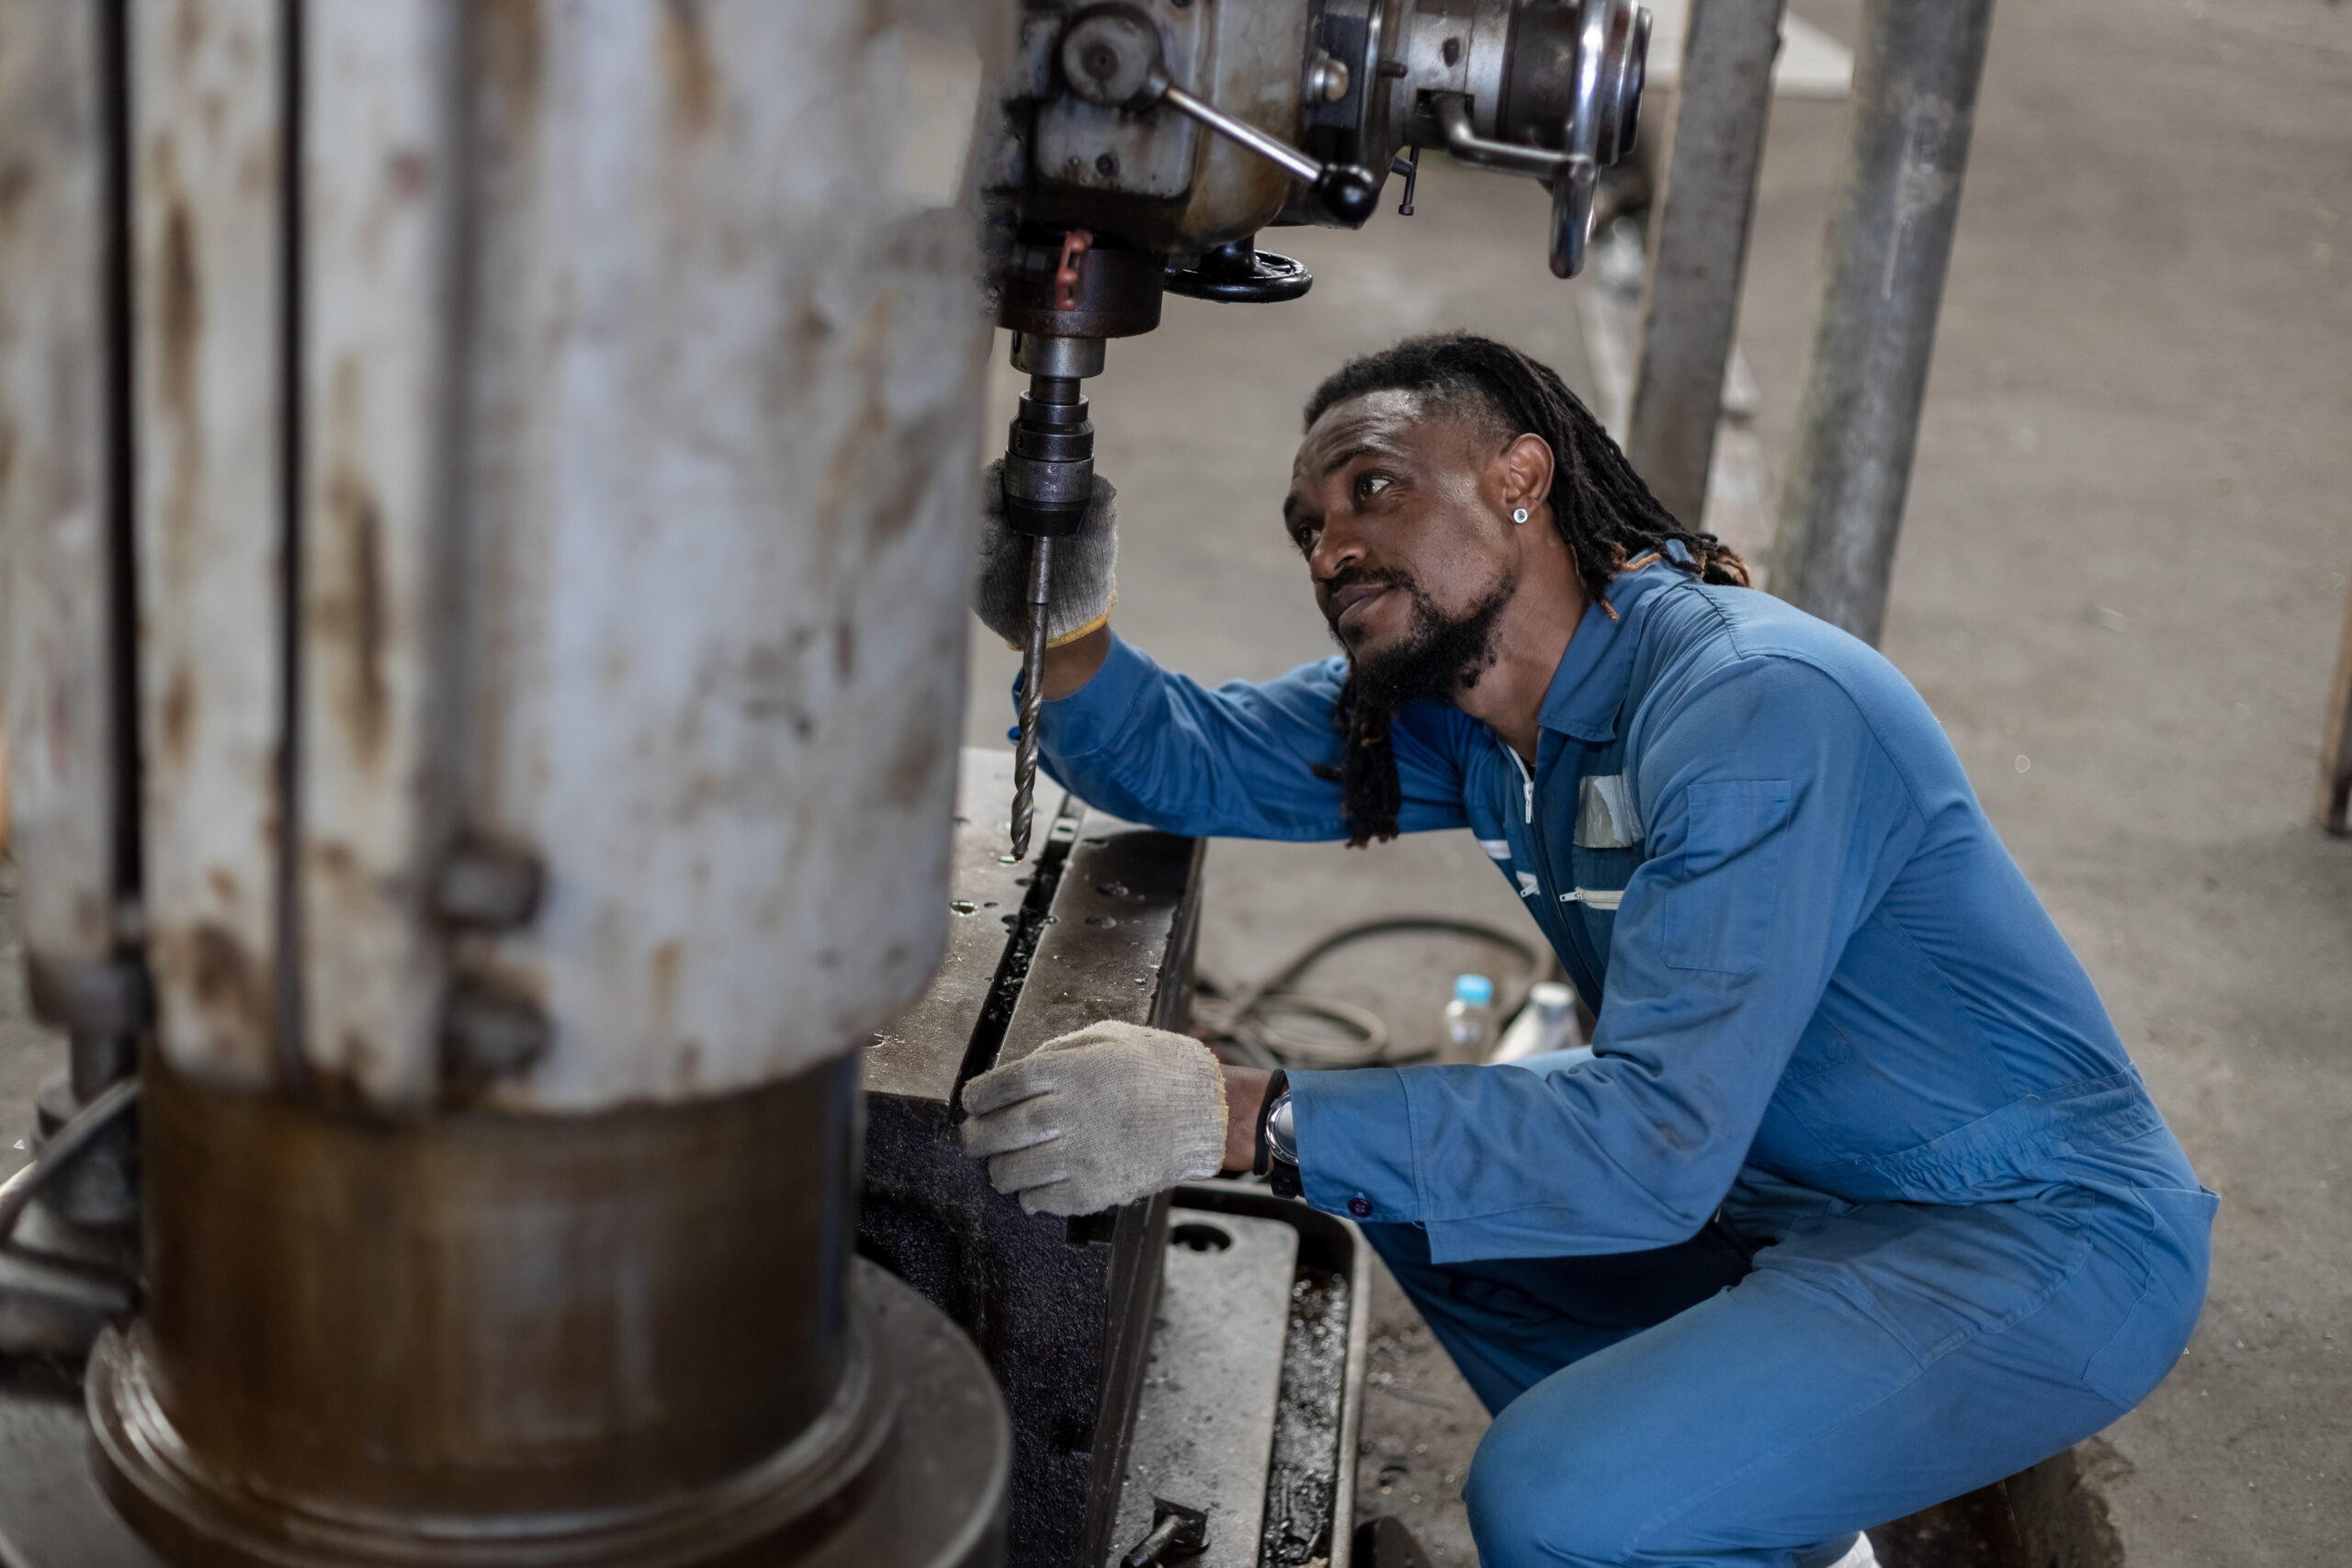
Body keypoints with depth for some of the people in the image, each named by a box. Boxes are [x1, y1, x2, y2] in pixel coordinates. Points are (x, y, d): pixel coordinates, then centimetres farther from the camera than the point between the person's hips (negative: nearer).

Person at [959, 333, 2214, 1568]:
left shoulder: (1755, 706, -26)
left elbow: (1661, 1138, -34)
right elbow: (1193, 760, 7)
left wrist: (1243, 1119, -39)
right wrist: (1063, 628, -15)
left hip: (2036, 1246, -9)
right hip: (1798, 1198, 9)